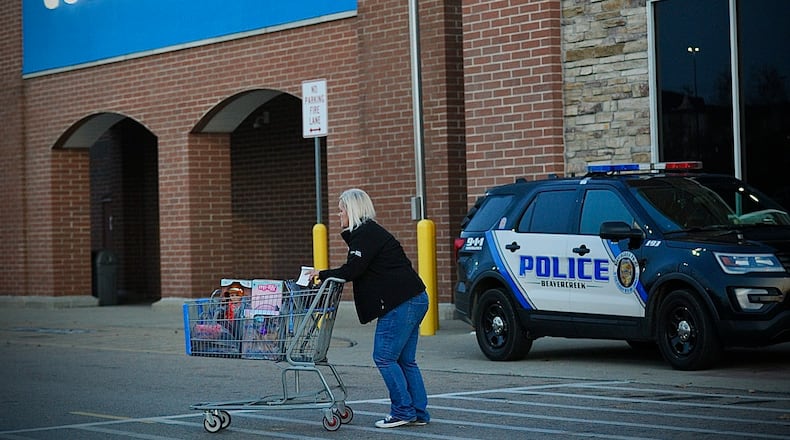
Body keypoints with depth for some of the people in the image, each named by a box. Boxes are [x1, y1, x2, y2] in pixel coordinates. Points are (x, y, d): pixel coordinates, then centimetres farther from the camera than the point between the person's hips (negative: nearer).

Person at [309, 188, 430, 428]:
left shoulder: (365, 234, -10)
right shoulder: (370, 232, 22)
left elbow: (352, 270, -17)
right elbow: (356, 271, 20)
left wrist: (322, 274, -5)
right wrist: (328, 276, 12)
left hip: (402, 304, -11)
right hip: (413, 300, 11)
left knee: (384, 357, -5)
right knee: (405, 360, 12)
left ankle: (403, 410, -2)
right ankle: (418, 413, 13)